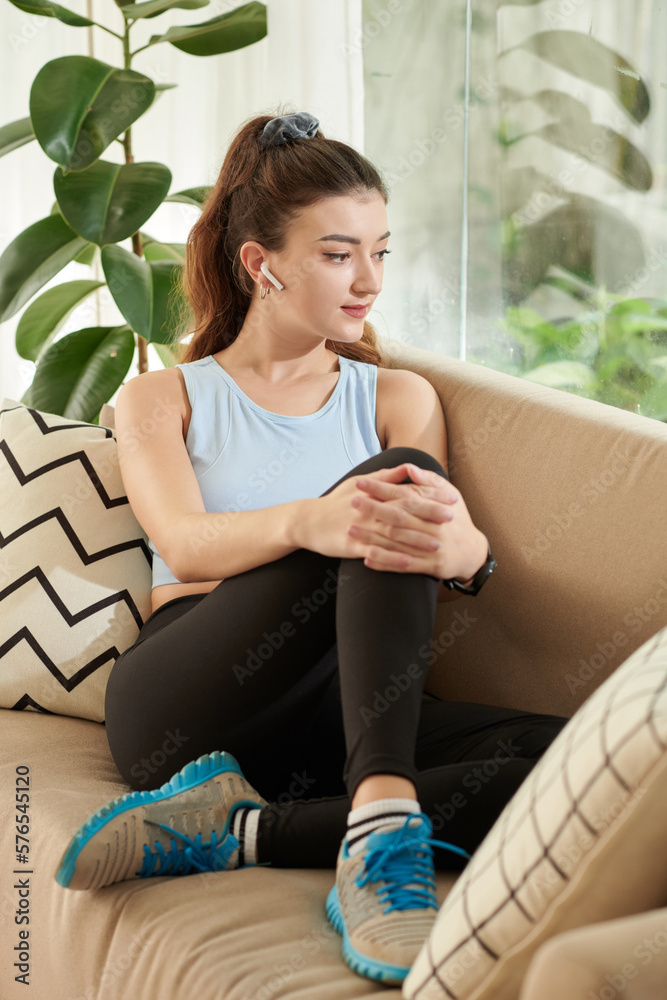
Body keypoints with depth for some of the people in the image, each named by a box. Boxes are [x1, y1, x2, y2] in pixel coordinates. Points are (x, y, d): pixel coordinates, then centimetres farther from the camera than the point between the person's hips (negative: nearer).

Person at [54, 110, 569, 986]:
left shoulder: (398, 398, 21)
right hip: (183, 709, -3)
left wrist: (464, 552, -25)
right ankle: (383, 824, -39)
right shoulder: (160, 401, 15)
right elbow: (188, 546, -6)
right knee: (395, 479, -26)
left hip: (341, 713, 3)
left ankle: (238, 830, -29)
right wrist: (308, 522, -31)